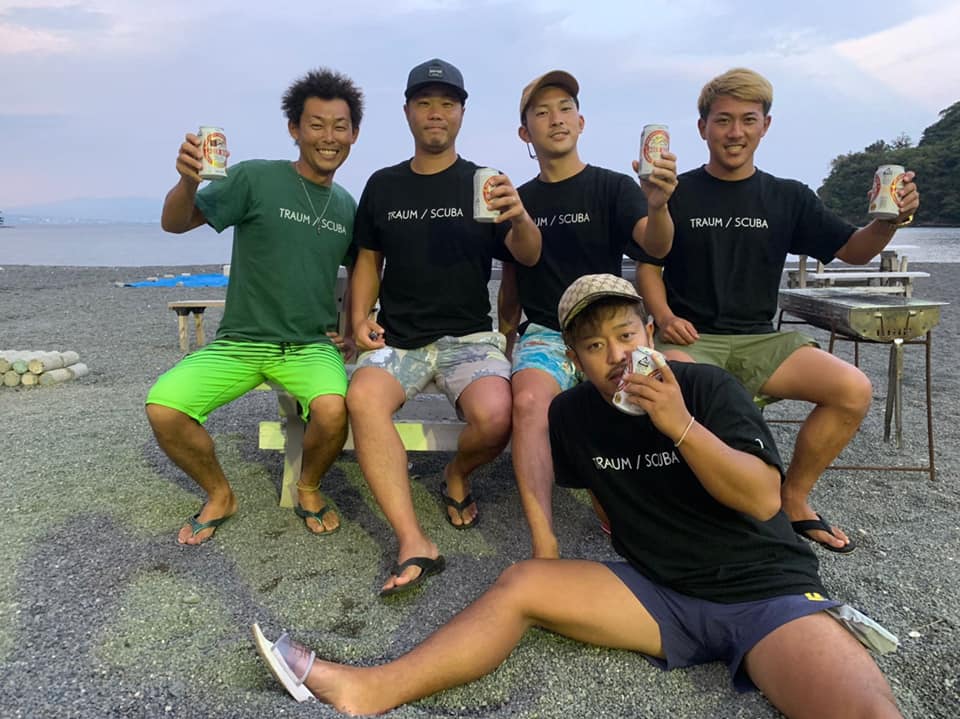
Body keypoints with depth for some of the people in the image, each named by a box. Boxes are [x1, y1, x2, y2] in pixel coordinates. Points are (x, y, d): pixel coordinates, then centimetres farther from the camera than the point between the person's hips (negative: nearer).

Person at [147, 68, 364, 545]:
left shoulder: (348, 208, 7)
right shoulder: (256, 179, -4)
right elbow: (175, 223, -5)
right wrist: (188, 182, -25)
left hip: (312, 346, 1)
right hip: (238, 342, 0)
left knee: (333, 409, -30)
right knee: (162, 408, -21)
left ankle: (309, 490, 4)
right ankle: (219, 496, 8)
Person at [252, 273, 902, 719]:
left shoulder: (708, 387, -8)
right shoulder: (575, 414, 3)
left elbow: (763, 499, -15)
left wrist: (679, 426, -25)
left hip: (768, 588, -2)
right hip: (663, 593, 3)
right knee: (523, 583, -10)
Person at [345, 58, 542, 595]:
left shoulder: (481, 185, 6)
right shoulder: (382, 186, 13)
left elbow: (528, 257, -6)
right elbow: (369, 259, 20)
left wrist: (520, 218, -29)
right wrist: (361, 317, 2)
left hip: (469, 336, -1)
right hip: (397, 339, 2)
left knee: (495, 416, -31)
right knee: (363, 397, -32)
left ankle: (458, 477, 5)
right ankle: (415, 545, -31)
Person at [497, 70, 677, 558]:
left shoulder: (613, 187, 5)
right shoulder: (519, 200, 13)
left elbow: (656, 247, -14)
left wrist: (658, 205, -35)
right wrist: (506, 339, 13)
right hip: (543, 334, 1)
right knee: (528, 400, -33)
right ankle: (543, 545, -35)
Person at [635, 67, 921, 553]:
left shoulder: (788, 198, 11)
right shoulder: (676, 194, 3)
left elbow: (852, 250, 14)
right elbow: (648, 266, 7)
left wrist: (889, 221, -8)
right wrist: (664, 316, -12)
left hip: (760, 341, 3)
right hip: (690, 338, -3)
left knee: (853, 389, -19)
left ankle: (793, 499, 5)